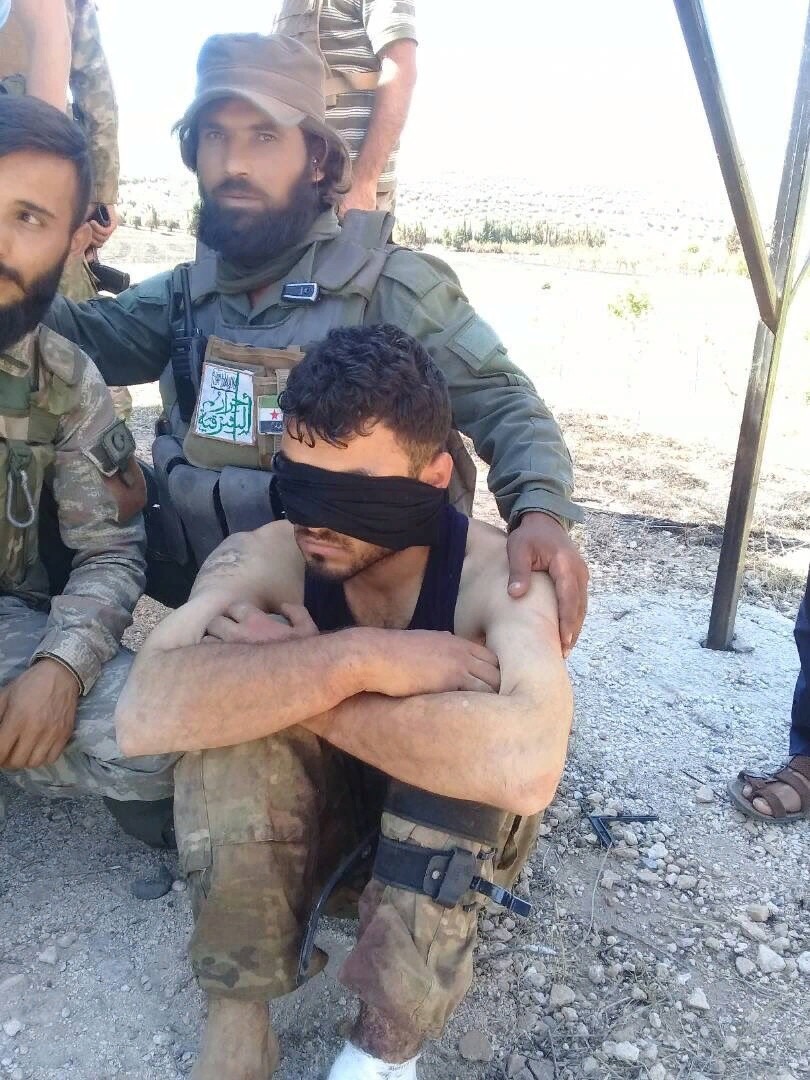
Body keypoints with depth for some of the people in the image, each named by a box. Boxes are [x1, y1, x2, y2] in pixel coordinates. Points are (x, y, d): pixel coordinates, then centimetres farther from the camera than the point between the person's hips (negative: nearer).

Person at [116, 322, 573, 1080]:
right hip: (302, 812, 2)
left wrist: (293, 686, -39)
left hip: (454, 834, -2)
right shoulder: (263, 557, -22)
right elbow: (142, 716, -37)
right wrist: (359, 659, -45)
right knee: (230, 705, -29)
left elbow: (527, 765, -50)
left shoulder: (494, 574, -30)